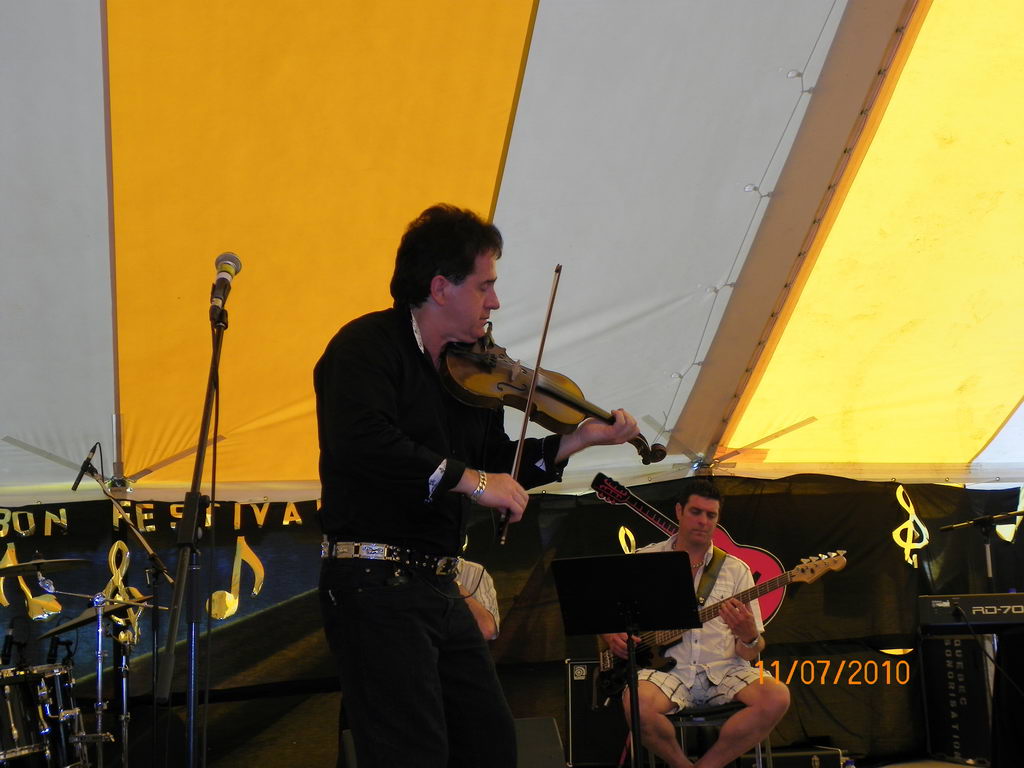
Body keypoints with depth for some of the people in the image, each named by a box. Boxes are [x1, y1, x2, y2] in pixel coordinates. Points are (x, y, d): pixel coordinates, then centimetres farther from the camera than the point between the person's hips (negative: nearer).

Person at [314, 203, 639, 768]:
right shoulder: (368, 346, -12)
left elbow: (499, 467, 20)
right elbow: (363, 442, -29)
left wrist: (580, 438, 12)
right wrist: (469, 478, -25)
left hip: (439, 588, 9)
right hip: (374, 583, -9)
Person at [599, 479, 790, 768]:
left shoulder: (736, 570, 8)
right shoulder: (643, 562, 7)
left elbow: (751, 653, 6)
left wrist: (749, 638, -18)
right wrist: (612, 637, -6)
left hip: (723, 670, 2)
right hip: (666, 668, -1)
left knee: (777, 698, -27)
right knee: (637, 705, -35)